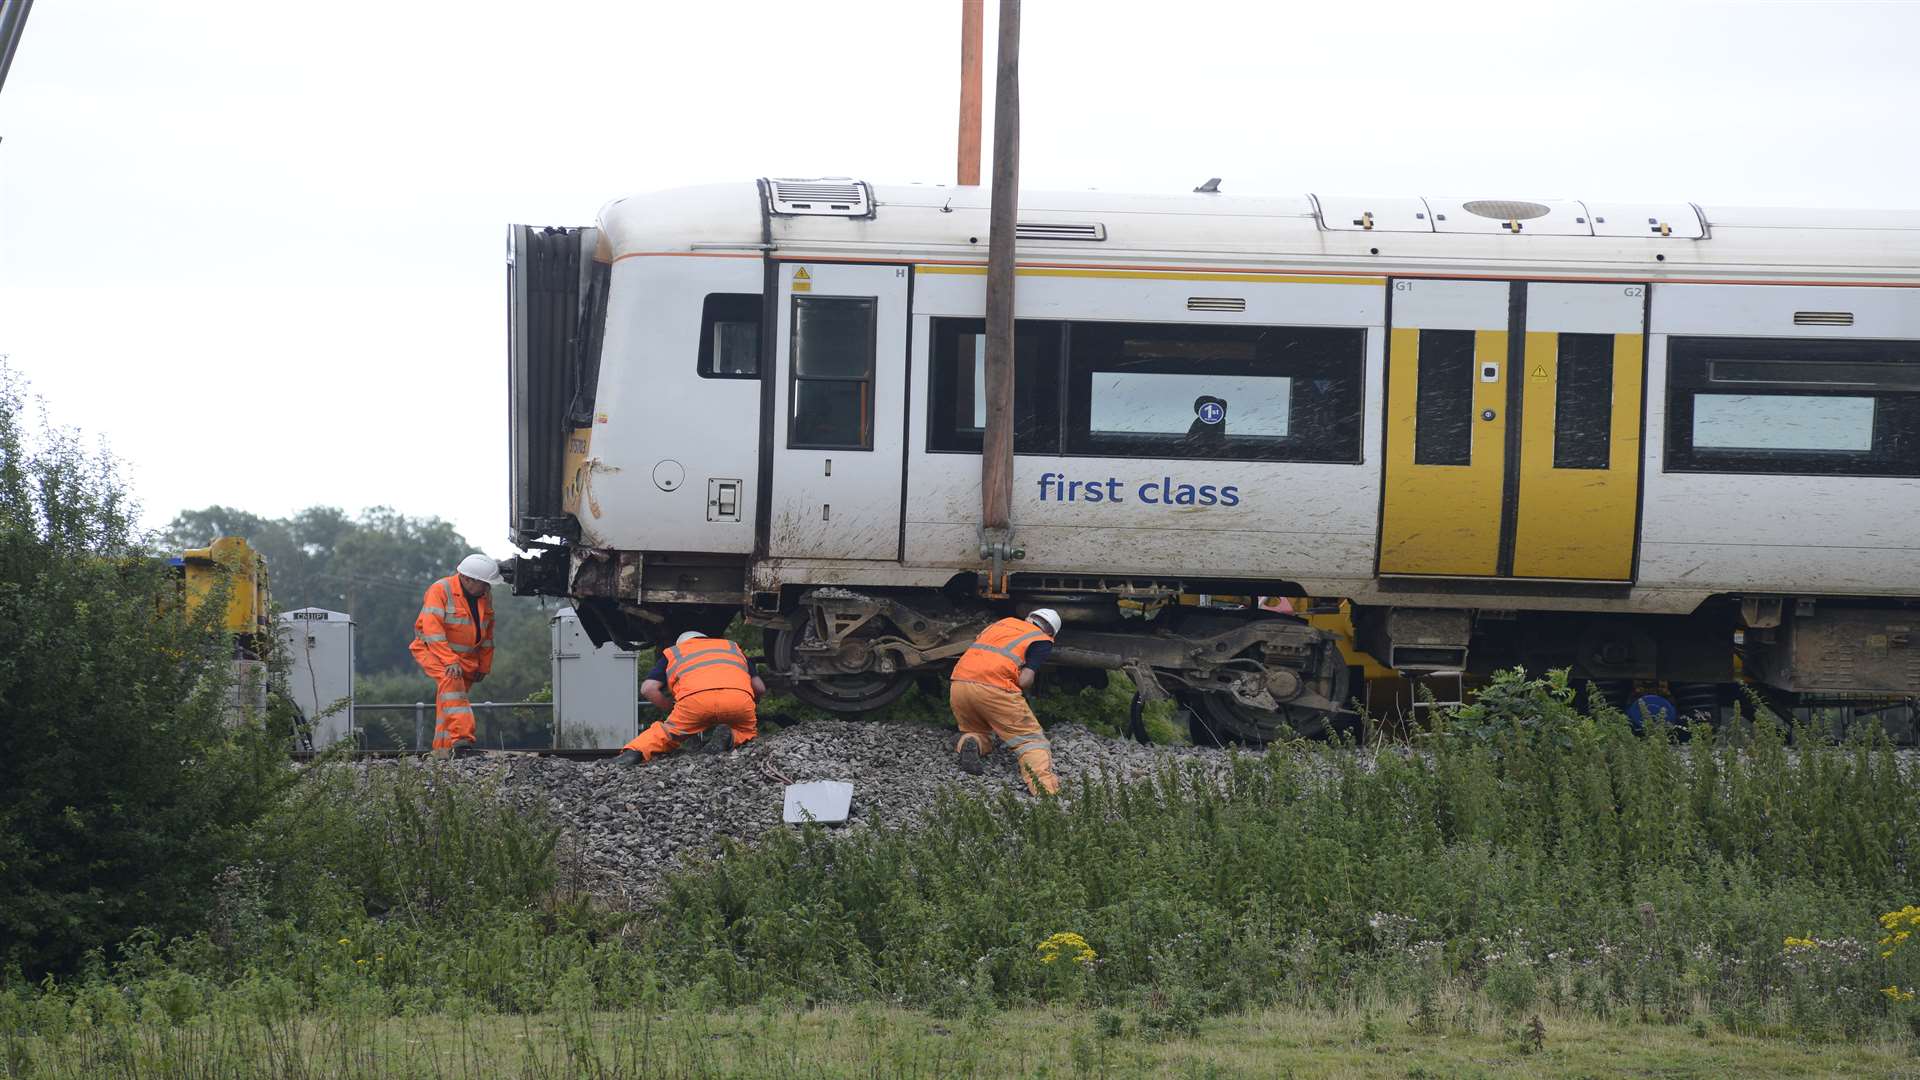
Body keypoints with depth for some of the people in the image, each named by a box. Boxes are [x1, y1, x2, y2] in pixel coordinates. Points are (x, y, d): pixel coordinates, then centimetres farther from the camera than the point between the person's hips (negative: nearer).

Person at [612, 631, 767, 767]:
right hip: (739, 696, 1)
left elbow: (648, 689, 20)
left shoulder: (672, 653, 33)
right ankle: (732, 736, -7)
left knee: (668, 734, 19)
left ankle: (636, 751, -9)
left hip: (695, 698, -1)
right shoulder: (733, 647, 39)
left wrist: (671, 710, 35)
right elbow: (760, 689, 35)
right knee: (747, 731, 26)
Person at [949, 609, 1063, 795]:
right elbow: (1025, 680, -2)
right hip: (994, 687, -5)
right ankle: (1041, 777, -27)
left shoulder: (1005, 622, 27)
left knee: (980, 732, 29)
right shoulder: (1043, 640, 11)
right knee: (1031, 740, 2)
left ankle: (967, 743, -5)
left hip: (960, 683, 5)